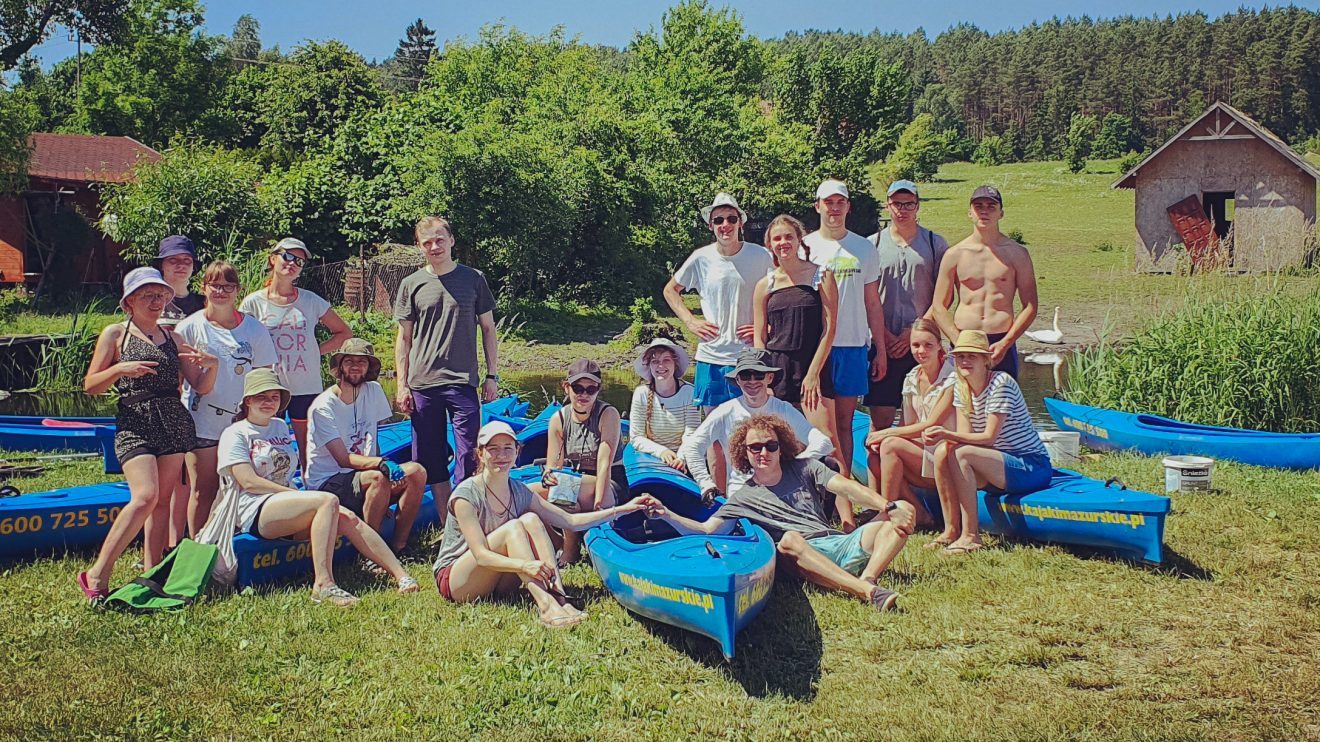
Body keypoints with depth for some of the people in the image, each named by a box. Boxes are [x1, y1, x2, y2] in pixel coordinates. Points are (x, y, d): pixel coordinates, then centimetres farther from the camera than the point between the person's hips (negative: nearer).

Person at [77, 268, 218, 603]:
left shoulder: (173, 339, 16)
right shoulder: (115, 334, 6)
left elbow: (201, 386, 14)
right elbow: (90, 385, 4)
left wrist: (211, 365, -6)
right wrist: (120, 368, -13)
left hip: (175, 424, 4)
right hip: (134, 423, -4)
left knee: (163, 501, 1)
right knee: (145, 496, -19)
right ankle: (97, 574, -10)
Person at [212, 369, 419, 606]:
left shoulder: (281, 427, 24)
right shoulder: (235, 434, 2)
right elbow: (249, 482, -10)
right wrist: (301, 496, -15)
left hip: (285, 505, 7)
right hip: (254, 512, -6)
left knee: (347, 519, -20)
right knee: (328, 501, -31)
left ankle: (400, 574, -27)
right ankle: (323, 585, -39)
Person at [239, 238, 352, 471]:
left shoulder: (311, 301, 5)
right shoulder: (253, 303, 2)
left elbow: (344, 333, 12)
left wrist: (317, 350, 1)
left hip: (306, 389, 1)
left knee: (310, 457, 4)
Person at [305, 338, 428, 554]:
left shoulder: (373, 391, 5)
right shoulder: (323, 407, -13)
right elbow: (343, 459, -19)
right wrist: (381, 463, -35)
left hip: (363, 475, 6)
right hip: (327, 483, -6)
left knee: (416, 472, -18)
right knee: (378, 478, -34)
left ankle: (398, 546, -12)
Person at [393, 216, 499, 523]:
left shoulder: (473, 279, 4)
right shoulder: (411, 284, 6)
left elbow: (488, 329, 9)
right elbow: (404, 338, 9)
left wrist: (492, 375, 4)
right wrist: (402, 385, 3)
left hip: (463, 382, -2)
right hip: (422, 384, 2)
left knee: (469, 457, -5)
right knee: (431, 459, 6)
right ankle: (446, 525, 17)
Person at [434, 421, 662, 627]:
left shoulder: (519, 492, 1)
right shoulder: (466, 495, -18)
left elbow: (569, 521, -1)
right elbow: (481, 555, -26)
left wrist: (623, 509, -8)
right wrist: (525, 565, -43)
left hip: (496, 582, 5)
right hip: (454, 580, -5)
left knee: (530, 520, -20)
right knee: (513, 527, -28)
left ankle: (558, 596, -32)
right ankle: (545, 605, -40)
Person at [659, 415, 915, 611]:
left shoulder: (803, 469, 18)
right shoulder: (744, 498, 14)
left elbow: (847, 487, 4)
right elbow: (705, 531, 4)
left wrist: (889, 507, -11)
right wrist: (666, 514, -12)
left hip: (842, 545, 4)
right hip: (803, 555, -3)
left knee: (903, 513, -13)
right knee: (788, 539, -39)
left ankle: (866, 580, -36)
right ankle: (870, 592, -49)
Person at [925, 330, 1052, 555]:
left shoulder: (1001, 383, -17)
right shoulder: (960, 387, 6)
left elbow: (989, 437, -21)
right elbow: (965, 435, -2)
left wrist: (947, 434, -32)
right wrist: (942, 437, -23)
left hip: (1033, 467, -7)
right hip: (1000, 465, 7)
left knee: (960, 453, -28)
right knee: (943, 452, -15)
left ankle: (970, 536, -23)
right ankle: (951, 530, -8)